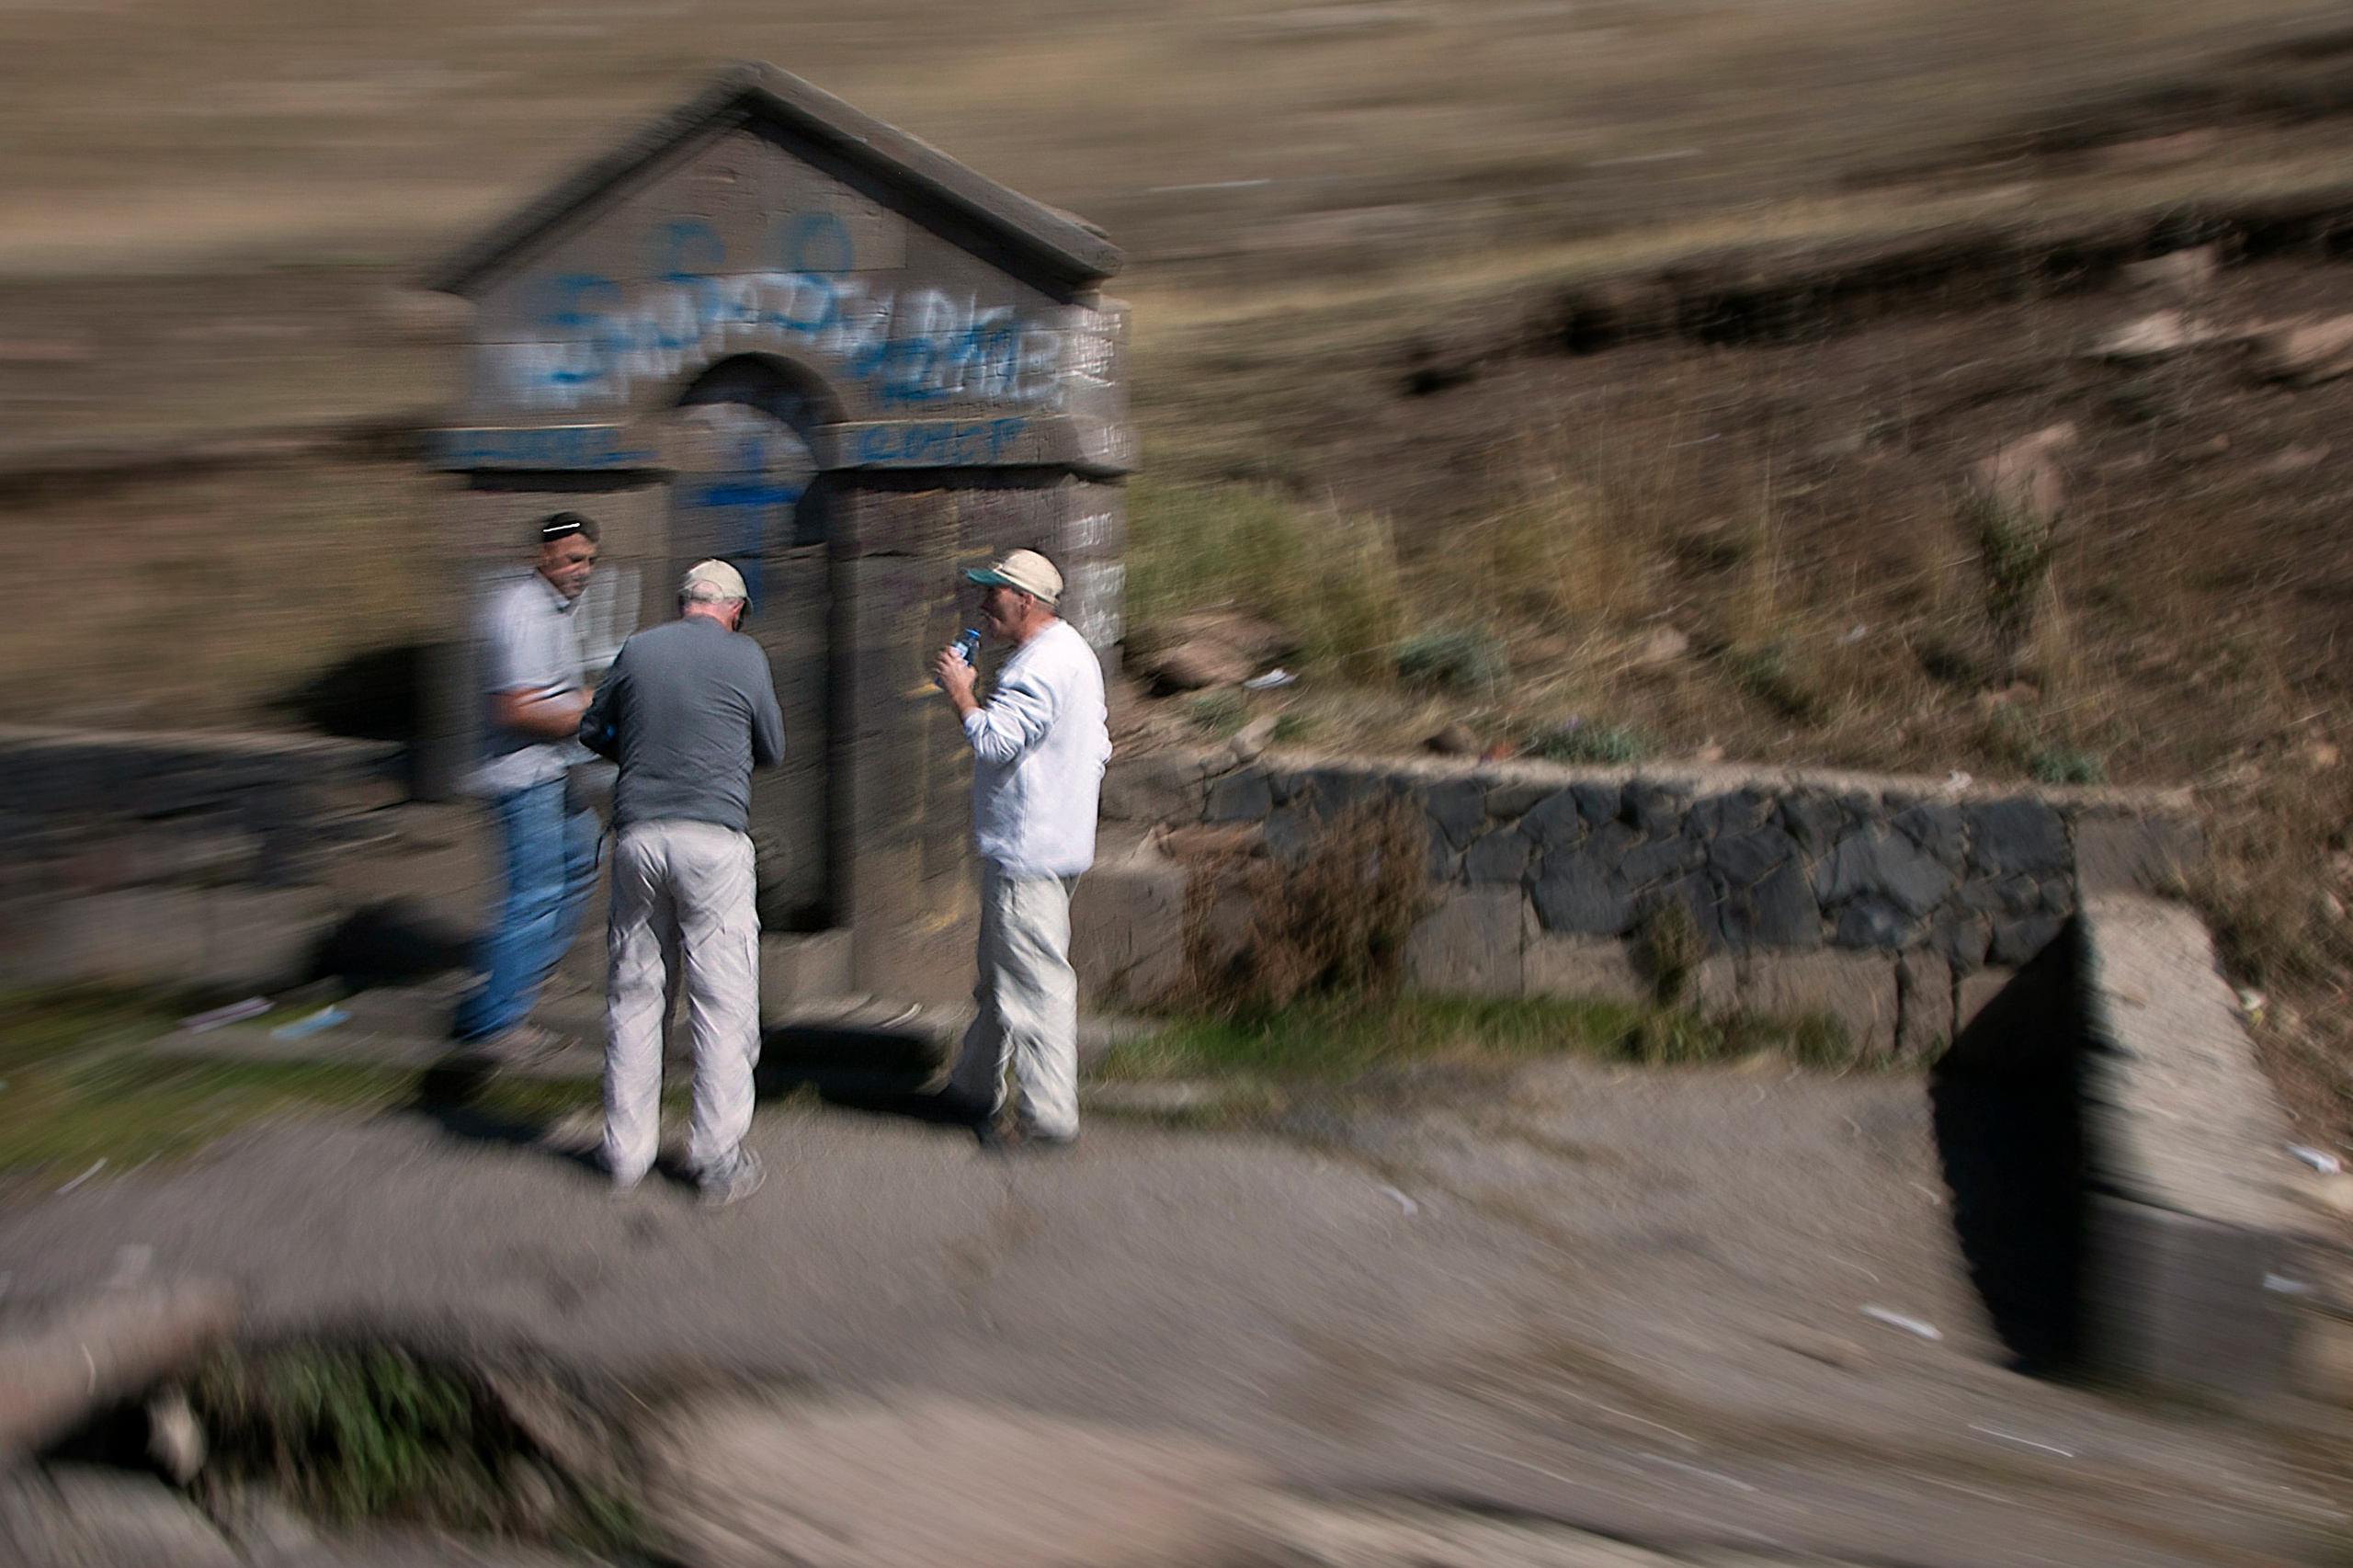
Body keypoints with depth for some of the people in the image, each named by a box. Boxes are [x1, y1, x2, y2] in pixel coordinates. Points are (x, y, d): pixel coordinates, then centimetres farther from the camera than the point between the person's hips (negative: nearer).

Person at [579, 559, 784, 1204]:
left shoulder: (637, 649, 8)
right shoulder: (745, 656, 1)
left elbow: (593, 732, 18)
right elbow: (772, 751, 10)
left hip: (636, 832, 4)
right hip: (713, 836, -3)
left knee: (634, 995, 13)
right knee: (723, 1001, 3)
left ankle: (627, 1154, 20)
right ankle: (719, 1159, 6)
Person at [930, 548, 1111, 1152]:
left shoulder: (1043, 665, -18)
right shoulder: (1069, 652, 17)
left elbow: (995, 740, -26)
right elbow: (1097, 747, 22)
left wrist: (960, 690, -10)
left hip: (1028, 856, -11)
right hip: (1032, 847, 11)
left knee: (1035, 986, -6)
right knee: (1000, 976, 20)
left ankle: (1049, 1119, 0)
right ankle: (976, 1089, 33)